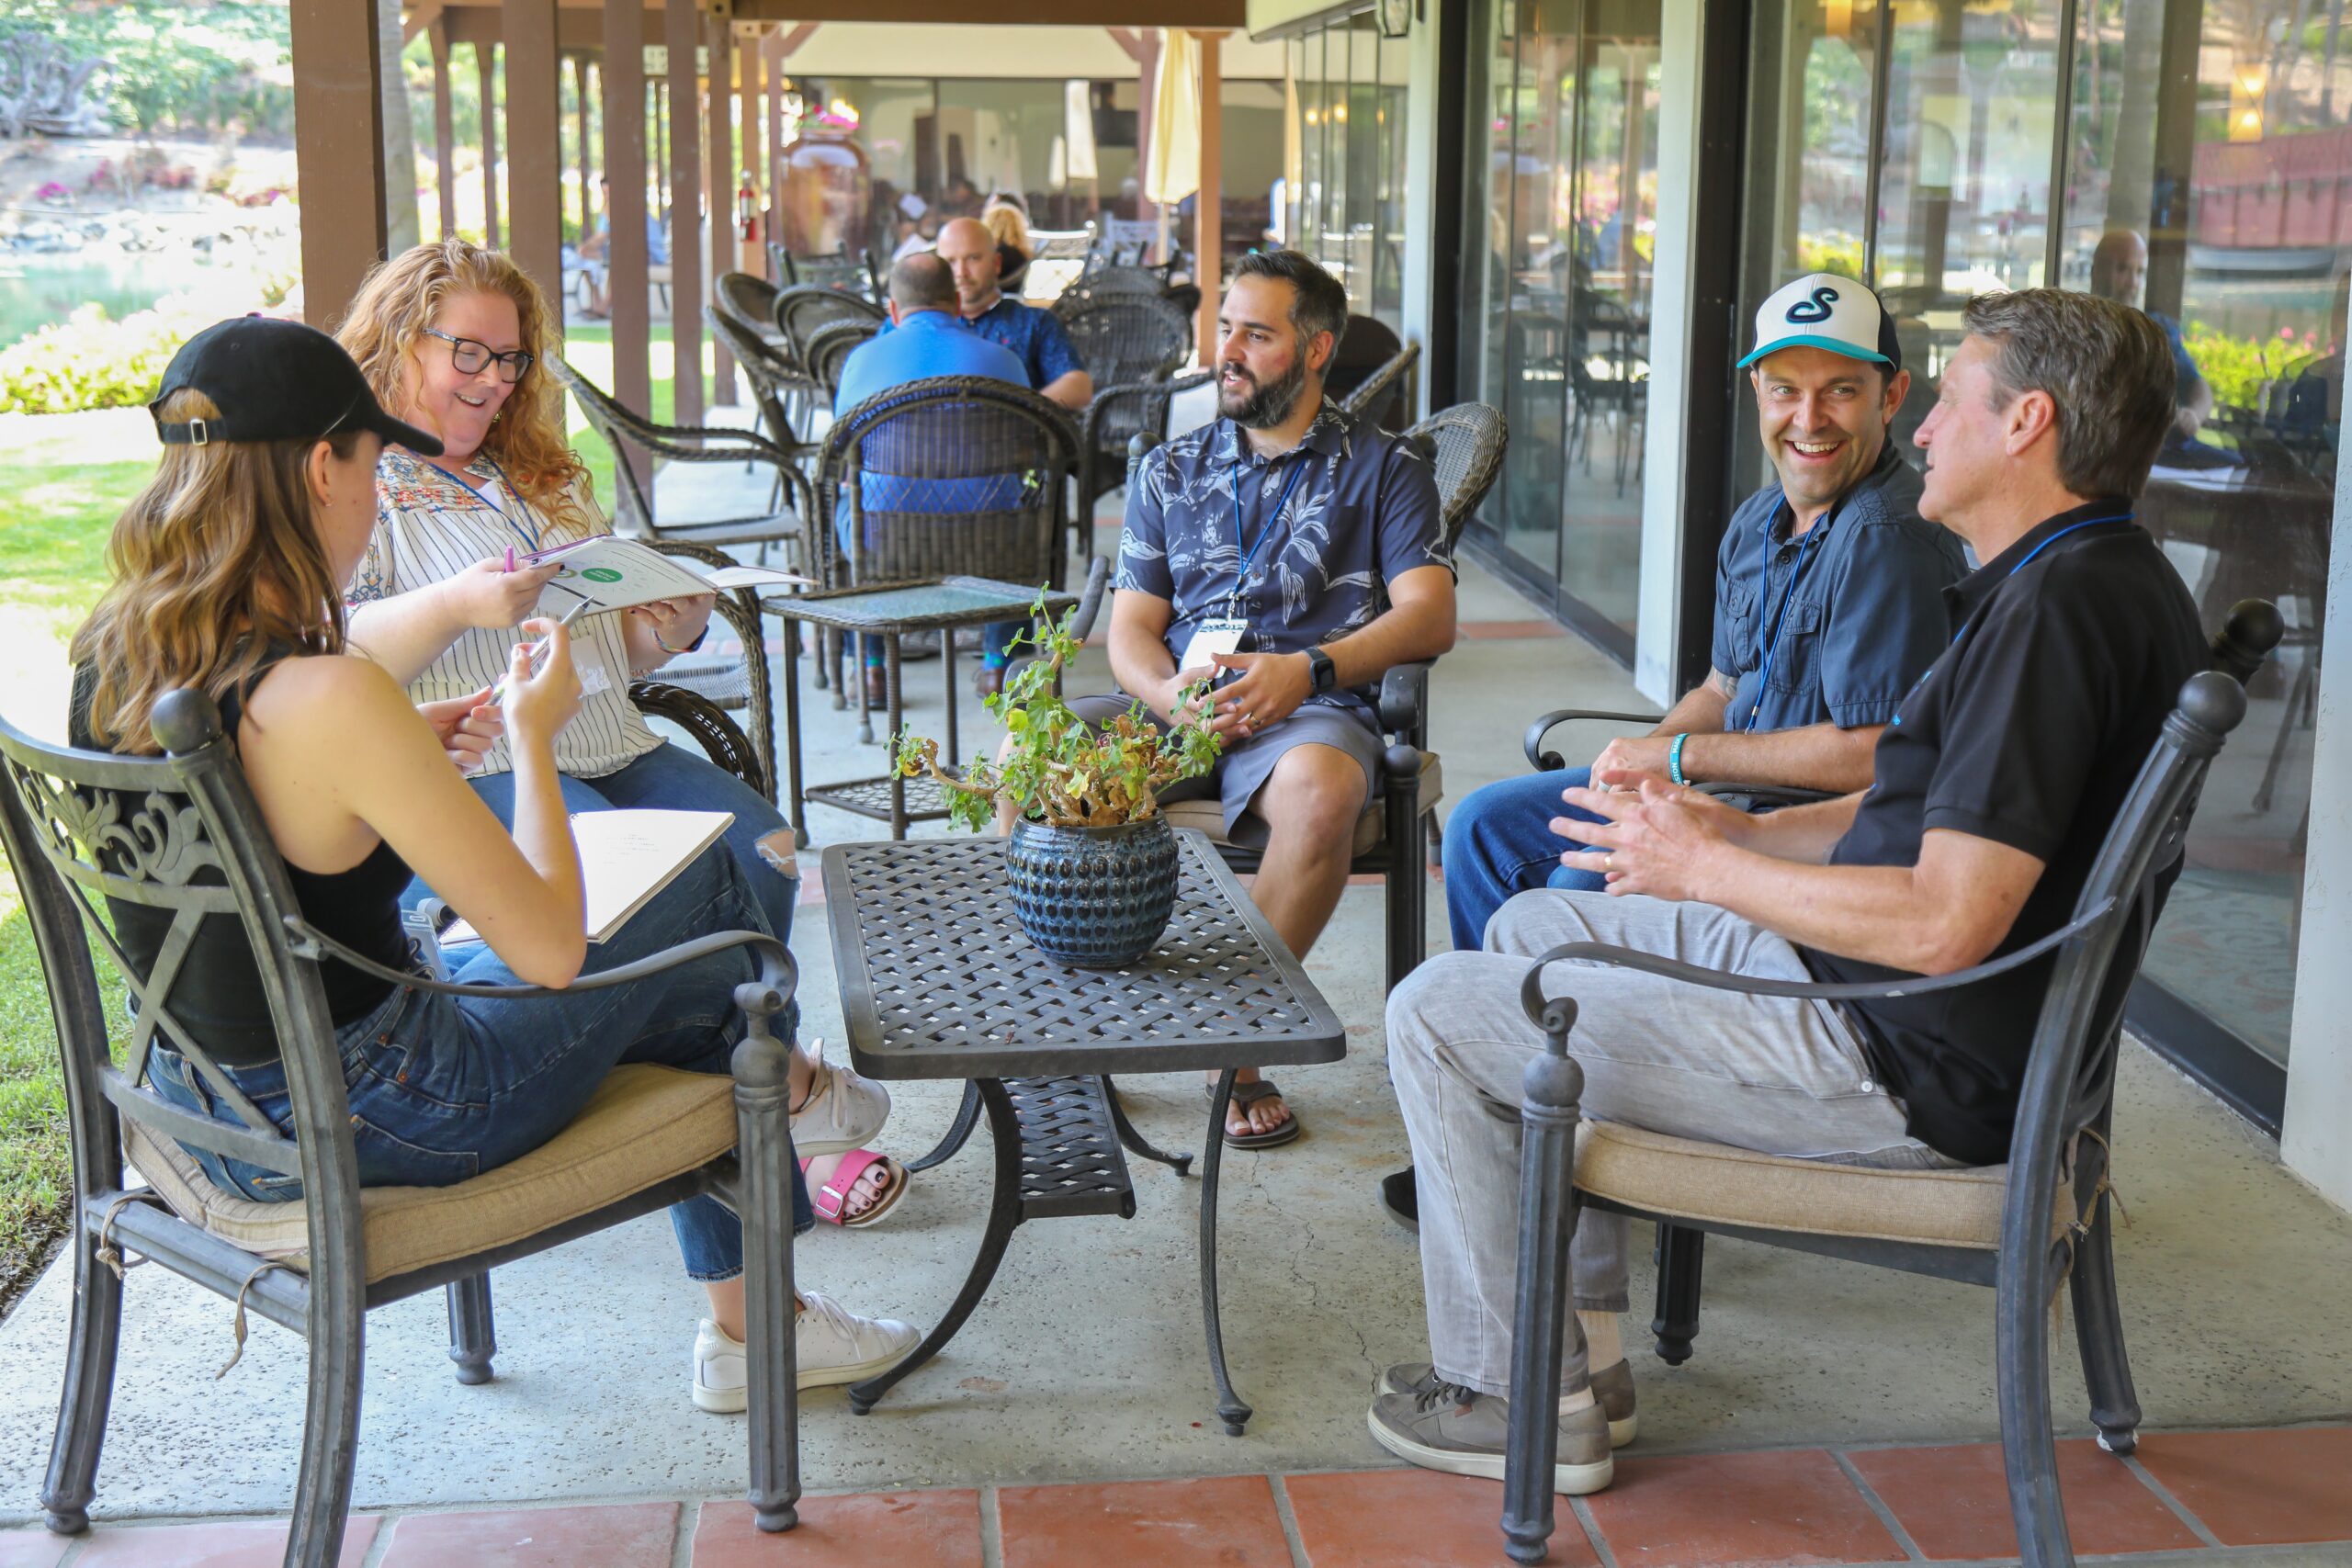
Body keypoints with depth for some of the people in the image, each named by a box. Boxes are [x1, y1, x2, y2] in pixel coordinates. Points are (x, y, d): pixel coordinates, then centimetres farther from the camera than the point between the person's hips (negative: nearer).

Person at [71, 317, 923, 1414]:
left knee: (692, 987, 25)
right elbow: (551, 944, -24)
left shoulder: (109, 654, -5)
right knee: (714, 894, 11)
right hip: (364, 1125, -8)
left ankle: (749, 1325, 38)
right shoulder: (328, 699, -31)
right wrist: (533, 731, -10)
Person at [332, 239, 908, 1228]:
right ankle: (782, 1086, -16)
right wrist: (454, 606, -24)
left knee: (758, 843, -22)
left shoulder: (539, 480, 27)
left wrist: (668, 630, 6)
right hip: (470, 771, -6)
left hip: (608, 750, 7)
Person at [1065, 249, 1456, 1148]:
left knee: (1320, 788, -39)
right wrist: (1170, 695, -11)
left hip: (1306, 709, -3)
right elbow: (1130, 628, 14)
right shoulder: (1171, 471, 22)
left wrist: (1307, 670, -18)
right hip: (1172, 703, 3)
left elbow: (1428, 617, -1)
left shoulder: (1383, 468, 12)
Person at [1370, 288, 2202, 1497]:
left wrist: (1702, 868, -16)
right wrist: (1738, 833, 8)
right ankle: (1586, 1345, 23)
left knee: (1437, 1016, -6)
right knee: (1531, 927, 22)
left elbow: (1947, 924, -30)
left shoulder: (2061, 607, -24)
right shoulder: (2109, 583, 10)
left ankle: (1521, 1398, 7)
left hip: (1906, 1074, -11)